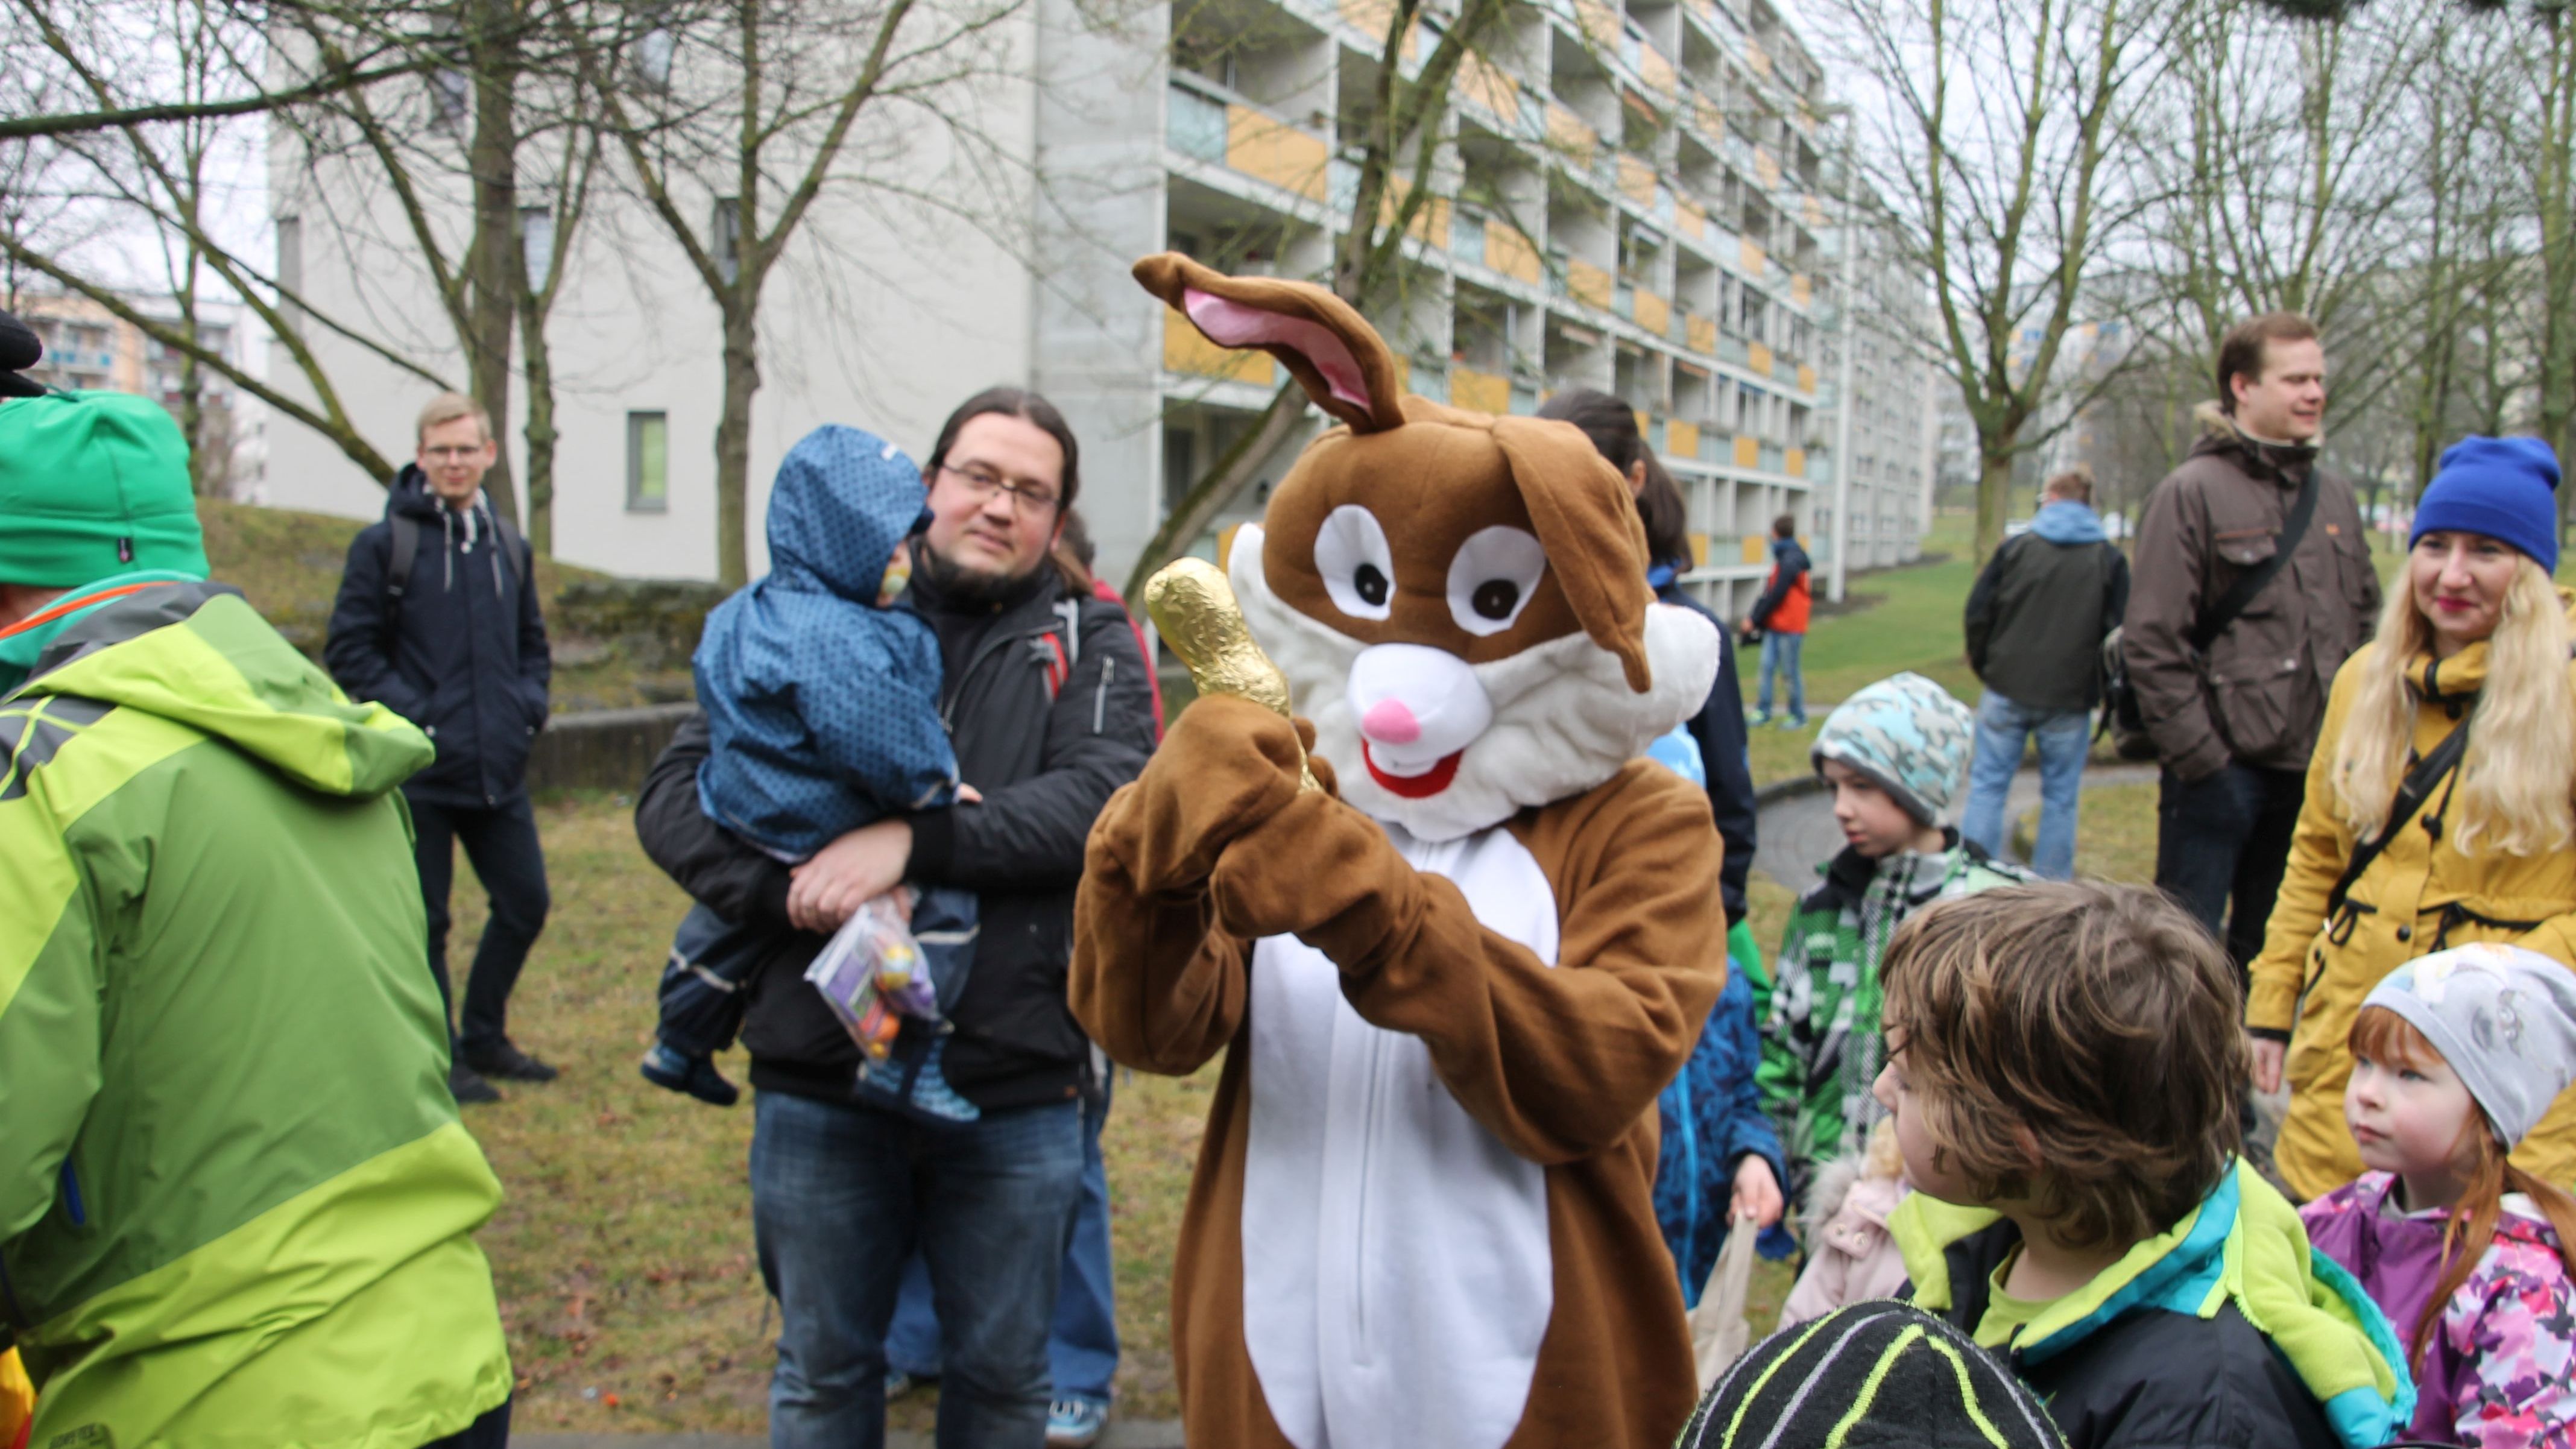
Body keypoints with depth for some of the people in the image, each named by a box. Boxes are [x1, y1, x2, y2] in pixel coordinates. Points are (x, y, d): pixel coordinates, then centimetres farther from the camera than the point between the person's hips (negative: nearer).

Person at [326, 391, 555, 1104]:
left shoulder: (510, 546, 13)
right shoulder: (384, 544, -4)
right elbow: (349, 650, -5)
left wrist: (529, 705, 4)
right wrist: (410, 714, -14)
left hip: (499, 769, 5)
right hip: (419, 770, -5)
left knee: (525, 904, 11)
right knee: (425, 923, 5)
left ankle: (484, 1037, 29)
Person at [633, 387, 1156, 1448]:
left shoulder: (1087, 644, 3)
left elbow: (1105, 796, -16)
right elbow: (675, 796, -2)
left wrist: (917, 839, -25)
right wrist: (794, 896, -18)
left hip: (1016, 1090, 0)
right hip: (820, 1081, 1)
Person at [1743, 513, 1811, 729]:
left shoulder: (1790, 561, -16)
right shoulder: (1784, 558, 13)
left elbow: (1776, 595, -19)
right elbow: (1769, 592, 14)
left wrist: (1755, 619, -12)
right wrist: (1755, 618, 7)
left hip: (1789, 627, -8)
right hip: (1774, 626, 8)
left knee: (1791, 672, 0)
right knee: (1767, 666, 5)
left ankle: (1799, 717, 9)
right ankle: (1763, 711, 9)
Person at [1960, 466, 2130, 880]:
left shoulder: (2017, 548, 1)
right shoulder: (2110, 559, 2)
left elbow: (1978, 612, 0)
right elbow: (2115, 633, -2)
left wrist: (1984, 664, 13)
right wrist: (2094, 690, 9)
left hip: (2008, 690, 0)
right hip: (2069, 700, 0)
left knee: (1988, 786, 7)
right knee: (2061, 796, 8)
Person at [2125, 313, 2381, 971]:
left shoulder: (2335, 497, 12)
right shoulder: (2193, 491, -8)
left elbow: (2365, 622, 18)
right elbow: (2151, 642, -13)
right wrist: (2198, 756, -15)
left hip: (2317, 769, 6)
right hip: (2223, 768, -6)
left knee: (2268, 942, 16)